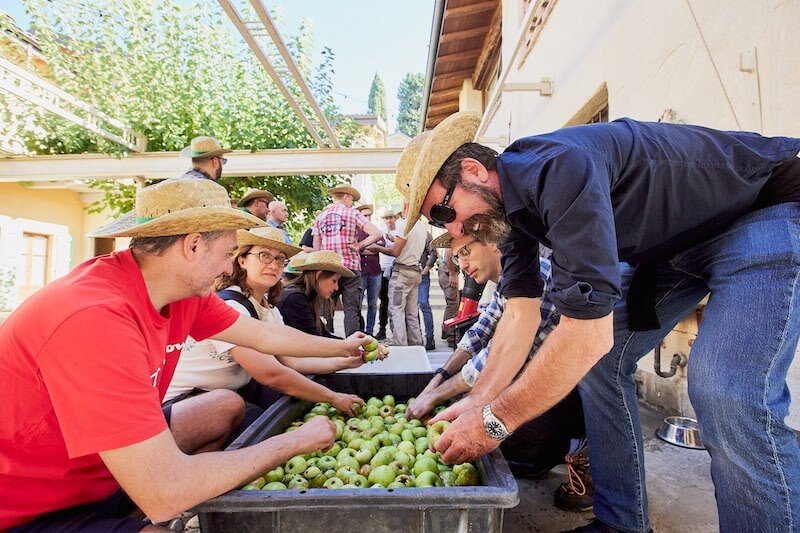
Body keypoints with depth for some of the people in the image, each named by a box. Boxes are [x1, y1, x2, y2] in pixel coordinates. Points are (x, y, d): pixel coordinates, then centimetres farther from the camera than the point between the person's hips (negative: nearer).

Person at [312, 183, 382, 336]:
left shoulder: (320, 216, 11)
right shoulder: (353, 213, 0)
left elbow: (316, 247, 10)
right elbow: (377, 234, -10)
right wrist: (359, 245, -3)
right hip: (350, 267, -3)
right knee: (352, 310, 0)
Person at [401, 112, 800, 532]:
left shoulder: (558, 168, -36)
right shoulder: (509, 204, -6)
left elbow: (590, 333, -39)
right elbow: (519, 312, -4)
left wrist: (493, 420, -30)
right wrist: (478, 400, -11)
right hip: (675, 241, 8)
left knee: (727, 390, -25)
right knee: (600, 363, 1)